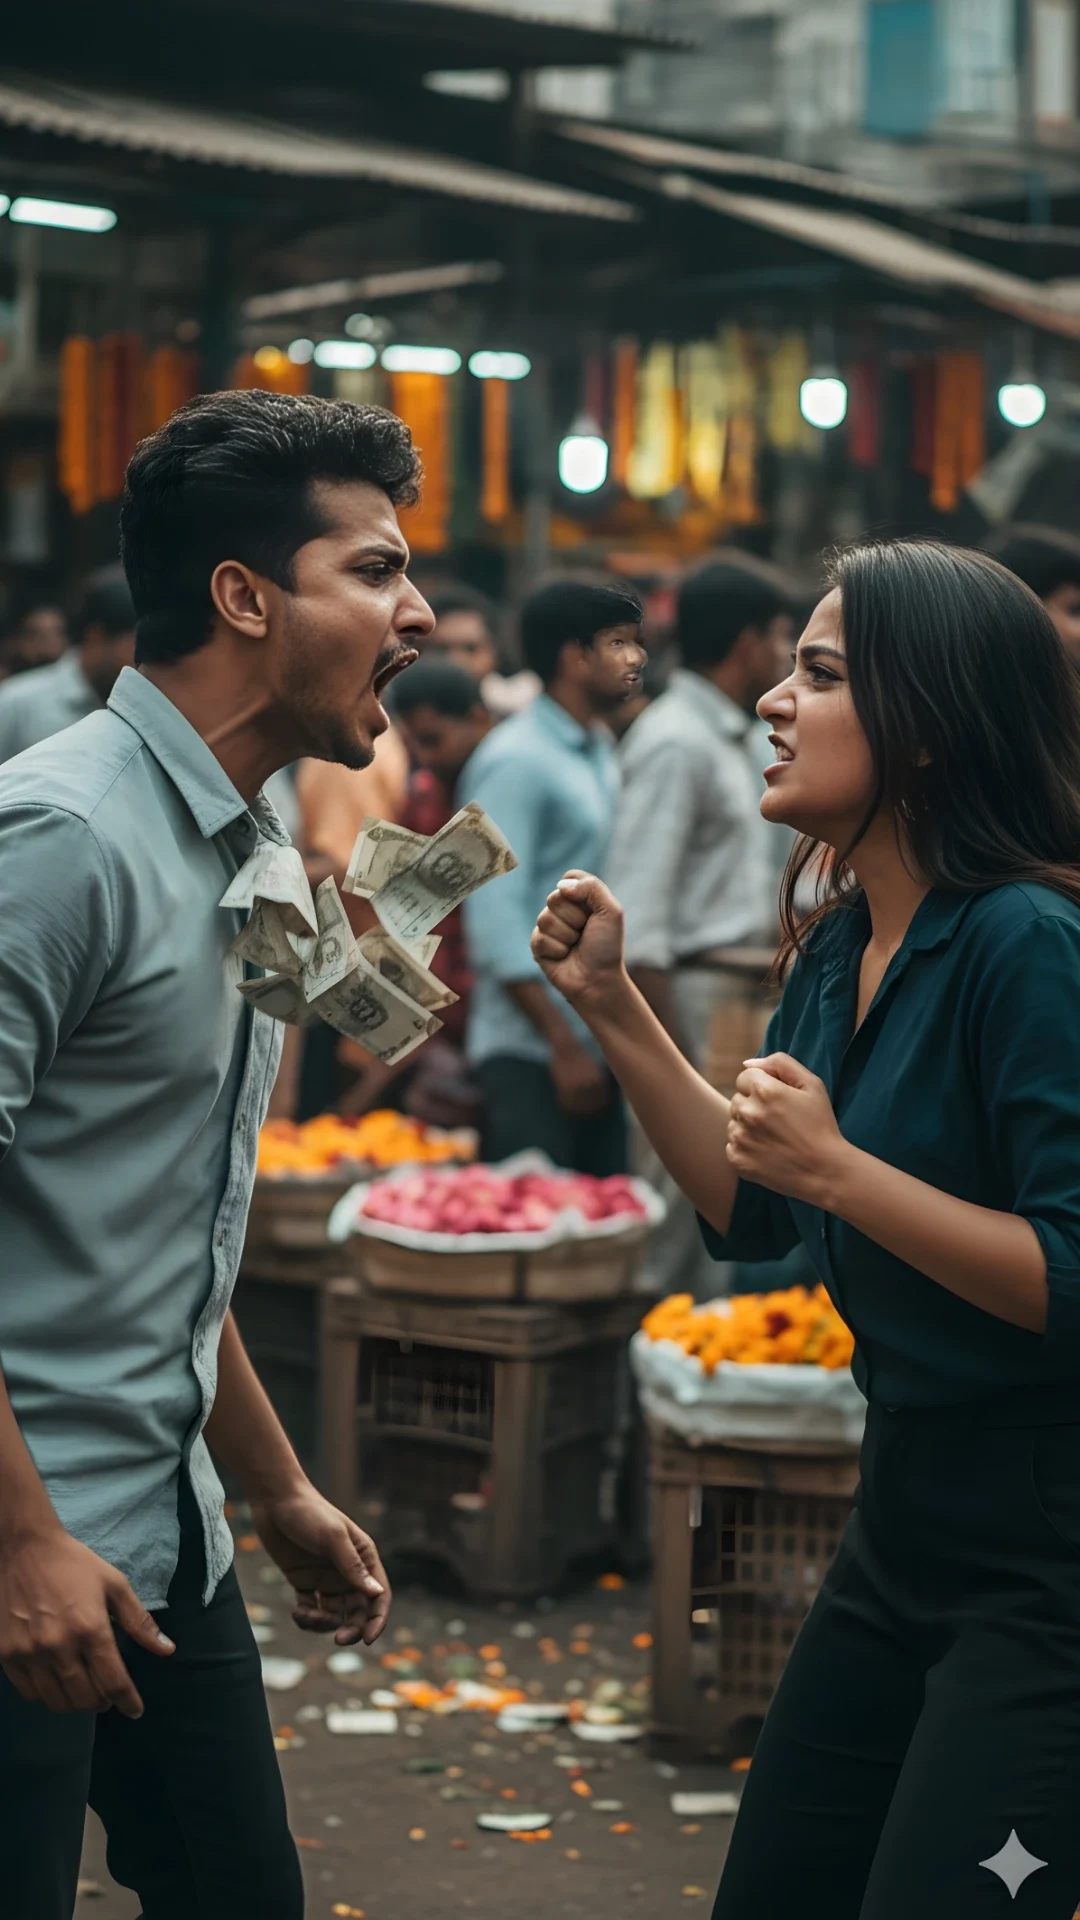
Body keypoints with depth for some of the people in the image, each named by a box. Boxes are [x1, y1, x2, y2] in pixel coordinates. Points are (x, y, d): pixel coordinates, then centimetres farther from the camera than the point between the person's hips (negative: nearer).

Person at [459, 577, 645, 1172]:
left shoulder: (600, 753, 16)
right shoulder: (516, 760, -10)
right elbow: (497, 915, -16)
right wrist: (564, 1044, -18)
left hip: (601, 1046, 8)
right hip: (531, 1053, -8)